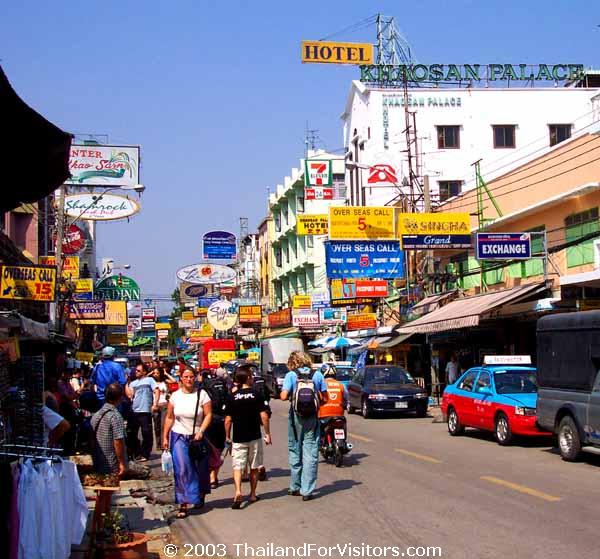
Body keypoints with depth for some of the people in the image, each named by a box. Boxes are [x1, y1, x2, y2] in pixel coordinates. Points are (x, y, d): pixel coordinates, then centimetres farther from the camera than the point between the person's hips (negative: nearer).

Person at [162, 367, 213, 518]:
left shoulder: (202, 394, -5)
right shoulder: (175, 395, 2)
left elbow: (208, 415, -7)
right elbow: (169, 418, 7)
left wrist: (201, 431, -19)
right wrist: (165, 437, 4)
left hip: (197, 437, -1)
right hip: (179, 437, 1)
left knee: (200, 469, 11)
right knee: (182, 470, -8)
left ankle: (201, 495, 36)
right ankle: (183, 504, -4)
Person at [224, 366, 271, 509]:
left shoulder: (232, 397, -4)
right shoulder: (256, 395, -7)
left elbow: (228, 420, -4)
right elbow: (264, 416, -10)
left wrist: (227, 436, 7)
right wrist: (267, 433, 0)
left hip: (238, 438, 0)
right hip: (254, 437, 0)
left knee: (237, 466, 1)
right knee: (254, 467, 14)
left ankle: (238, 491, -21)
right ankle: (253, 494, 22)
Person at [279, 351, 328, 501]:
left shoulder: (291, 375, -3)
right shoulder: (317, 374, 2)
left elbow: (284, 396, -13)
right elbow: (325, 398, 3)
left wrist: (283, 393, 9)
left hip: (296, 417, 0)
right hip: (312, 417, 1)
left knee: (295, 451, 13)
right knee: (310, 454, 1)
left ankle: (295, 487, 21)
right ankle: (307, 490, -1)